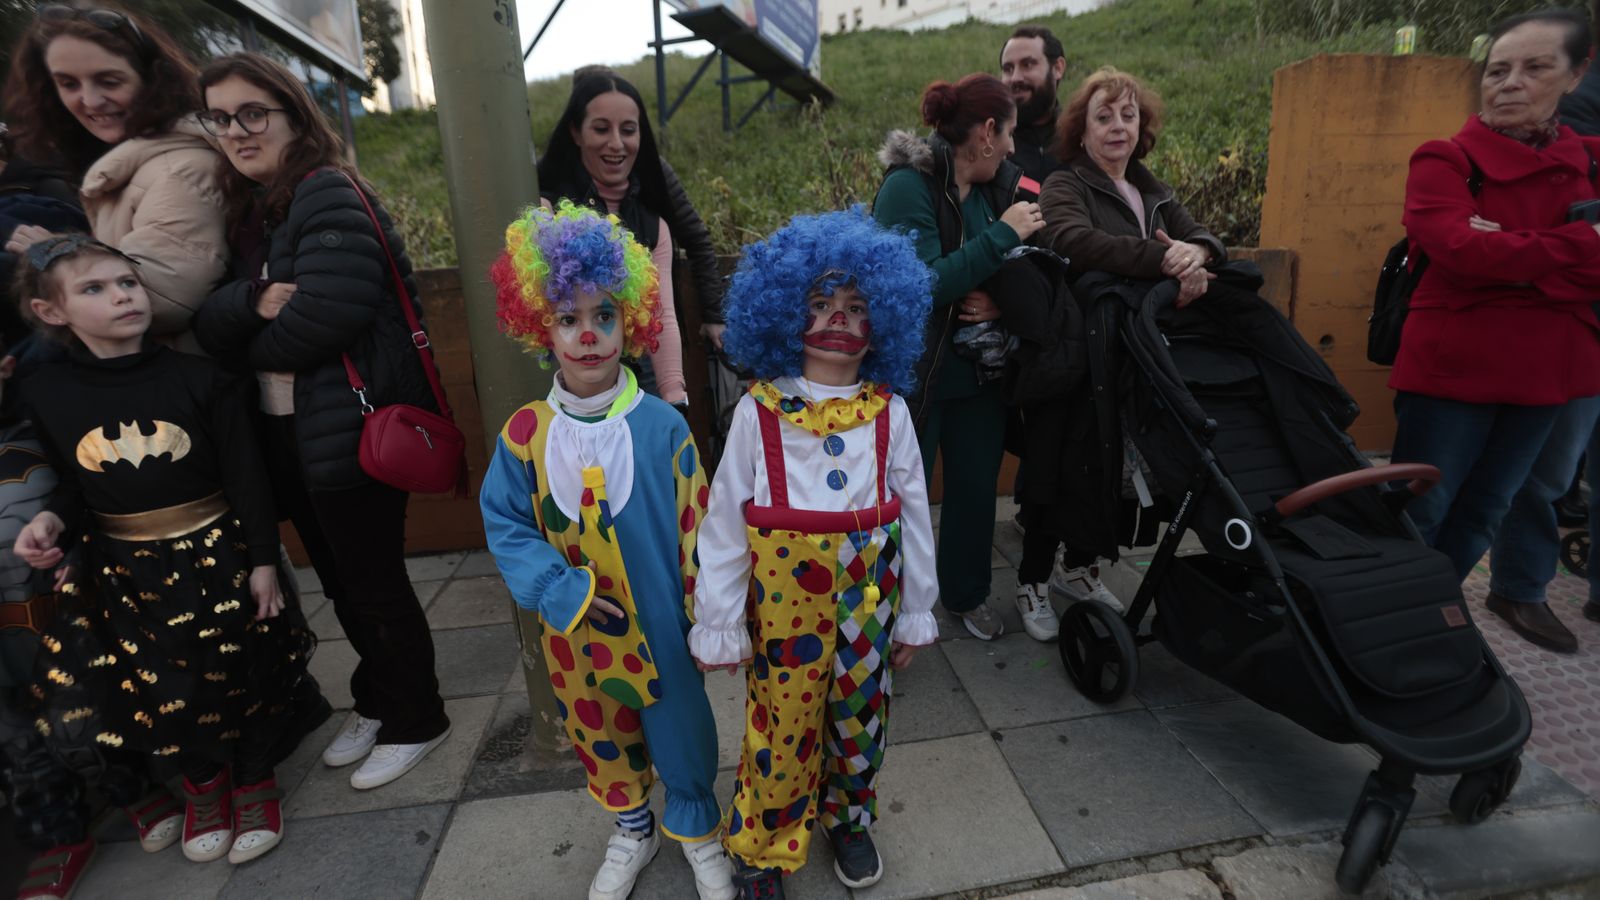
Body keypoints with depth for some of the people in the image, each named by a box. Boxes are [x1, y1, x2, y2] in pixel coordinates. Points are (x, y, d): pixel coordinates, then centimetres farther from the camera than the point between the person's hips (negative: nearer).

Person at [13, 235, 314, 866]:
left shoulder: (196, 378, -11)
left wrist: (263, 560, -8)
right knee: (161, 687, 15)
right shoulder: (47, 395, -4)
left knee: (242, 673, 10)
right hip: (125, 572, 3)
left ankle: (256, 780, 35)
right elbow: (75, 485, 7)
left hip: (218, 558, -2)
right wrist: (52, 521, -15)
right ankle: (203, 781, 43)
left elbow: (245, 478, -8)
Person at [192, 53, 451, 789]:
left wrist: (248, 348, -5)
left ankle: (414, 720, 26)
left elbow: (323, 319, -23)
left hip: (350, 431, -8)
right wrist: (252, 303, -19)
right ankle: (378, 698, 40)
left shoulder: (330, 197, -12)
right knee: (340, 581, 19)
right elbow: (206, 321, 3)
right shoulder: (242, 211, 12)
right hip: (285, 433, 8)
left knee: (374, 581, 5)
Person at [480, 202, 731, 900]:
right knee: (600, 736, 23)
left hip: (658, 624, -2)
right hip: (575, 630, 3)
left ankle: (698, 833, 45)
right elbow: (507, 526, -4)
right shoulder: (525, 434, -10)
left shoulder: (662, 427, -15)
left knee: (680, 730, 16)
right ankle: (633, 830, 51)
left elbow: (695, 529, -10)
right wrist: (561, 591, -17)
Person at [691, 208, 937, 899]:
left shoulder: (889, 413, -5)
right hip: (783, 602, -2)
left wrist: (915, 612, 7)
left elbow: (913, 515, 2)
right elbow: (724, 523, -7)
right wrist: (718, 624, -4)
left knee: (859, 717, 19)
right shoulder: (759, 410, -10)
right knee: (782, 725, 12)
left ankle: (847, 819, 49)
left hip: (869, 600, 2)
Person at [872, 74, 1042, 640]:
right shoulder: (908, 188, -15)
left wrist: (1000, 302, -10)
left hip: (980, 372, 7)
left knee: (977, 487, 15)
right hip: (915, 374, -7)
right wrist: (1002, 235, -21)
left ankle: (967, 594, 37)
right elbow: (922, 284, -25)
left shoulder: (998, 188, 7)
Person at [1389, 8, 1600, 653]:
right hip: (1452, 363, -6)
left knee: (1487, 506, 16)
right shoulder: (1444, 161, -7)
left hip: (1548, 368, 6)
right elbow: (1460, 249, -22)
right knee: (1418, 510, 2)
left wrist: (1503, 260, -15)